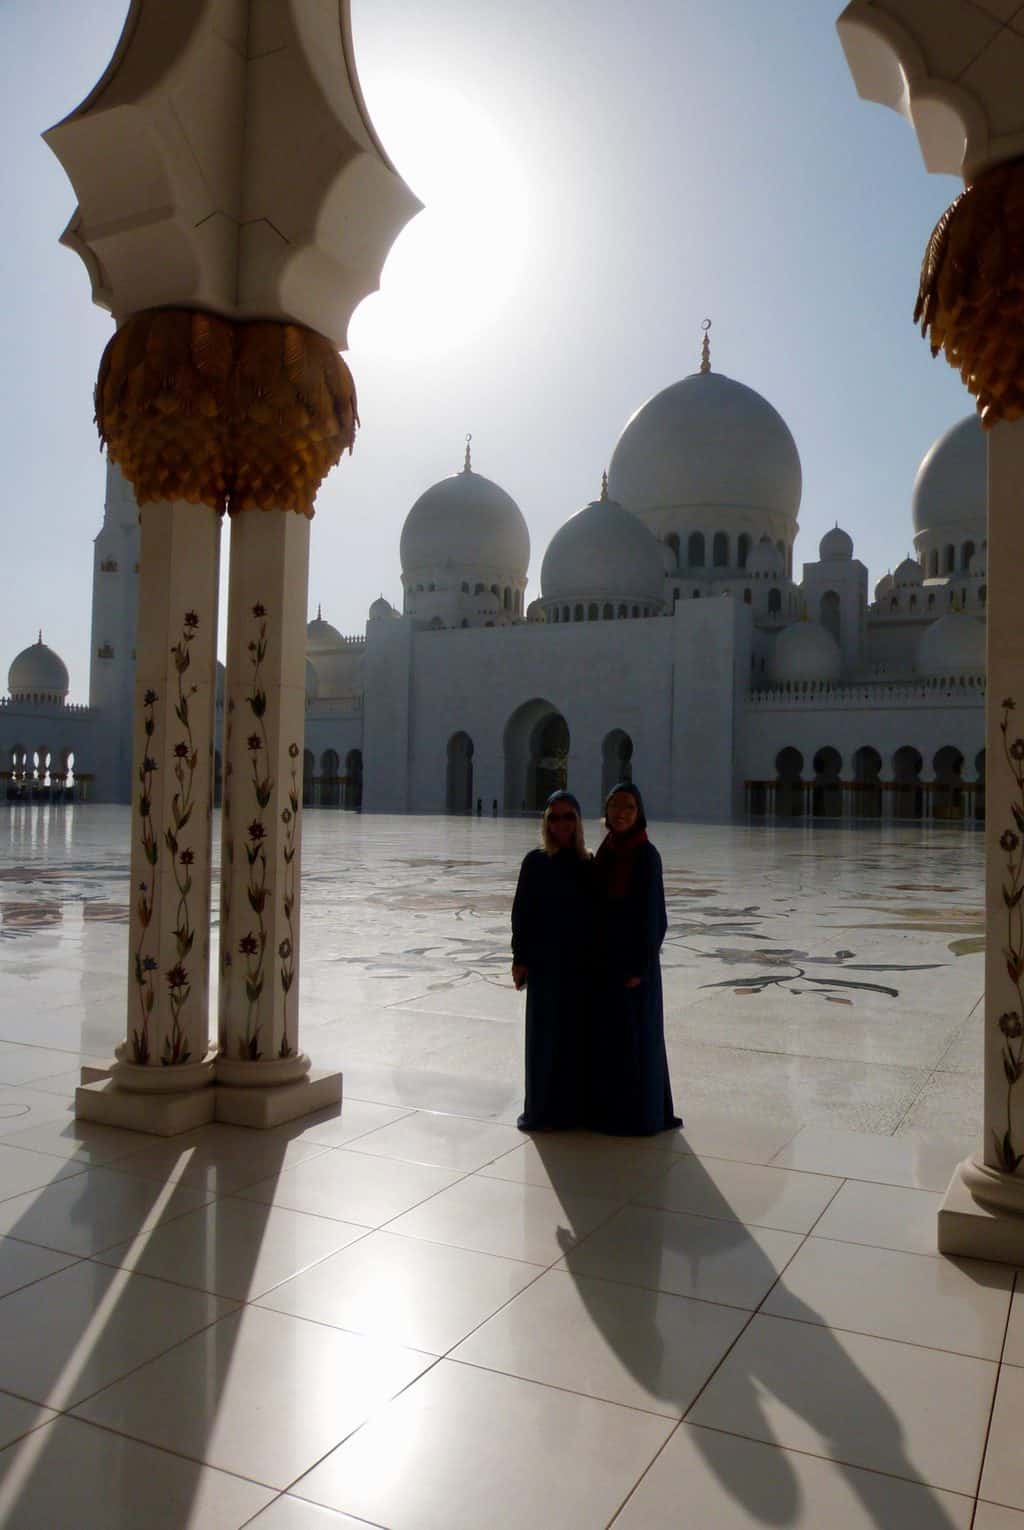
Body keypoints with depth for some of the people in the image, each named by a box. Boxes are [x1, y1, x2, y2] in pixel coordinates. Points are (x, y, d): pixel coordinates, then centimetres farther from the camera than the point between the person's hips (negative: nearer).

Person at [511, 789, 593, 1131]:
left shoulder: (588, 865, 6)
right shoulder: (535, 862, -3)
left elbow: (595, 914, 7)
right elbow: (522, 912, -4)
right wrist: (520, 959, -8)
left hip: (581, 962, 3)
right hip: (546, 962, -3)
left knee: (578, 1034, 8)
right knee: (545, 1033, 3)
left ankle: (574, 1105, 21)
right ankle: (542, 1110, 14)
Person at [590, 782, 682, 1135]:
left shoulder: (646, 855, -15)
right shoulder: (605, 851, 6)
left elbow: (652, 913, -15)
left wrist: (640, 966, -16)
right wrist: (593, 955, 11)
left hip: (634, 955, -7)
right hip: (605, 954, 7)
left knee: (636, 1034, 3)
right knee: (607, 1033, 15)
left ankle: (642, 1114, 17)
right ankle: (610, 1107, 29)